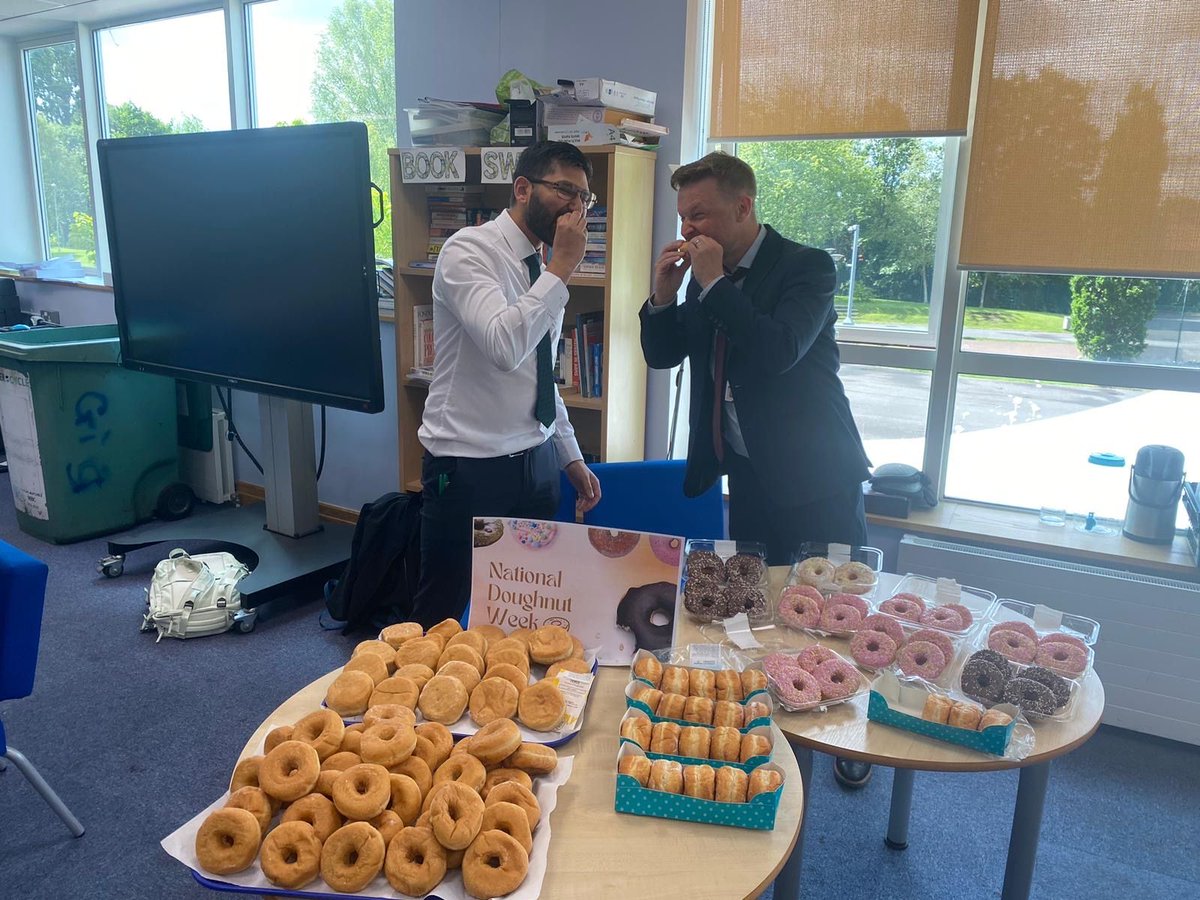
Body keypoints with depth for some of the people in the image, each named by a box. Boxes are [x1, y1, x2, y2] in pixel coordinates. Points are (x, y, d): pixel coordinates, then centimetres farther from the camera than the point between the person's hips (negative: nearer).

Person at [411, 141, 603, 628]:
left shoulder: (546, 272, 11)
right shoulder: (468, 250, -12)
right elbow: (505, 346, -30)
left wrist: (572, 457, 19)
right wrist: (561, 267, -21)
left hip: (537, 461, 7)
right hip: (468, 467, -7)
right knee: (442, 614, 7)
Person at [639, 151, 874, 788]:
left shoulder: (805, 267, -14)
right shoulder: (703, 274, 5)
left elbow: (779, 349, -30)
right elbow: (662, 355, 7)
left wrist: (714, 283, -23)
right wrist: (664, 293, -10)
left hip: (814, 471, -6)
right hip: (748, 472, 6)